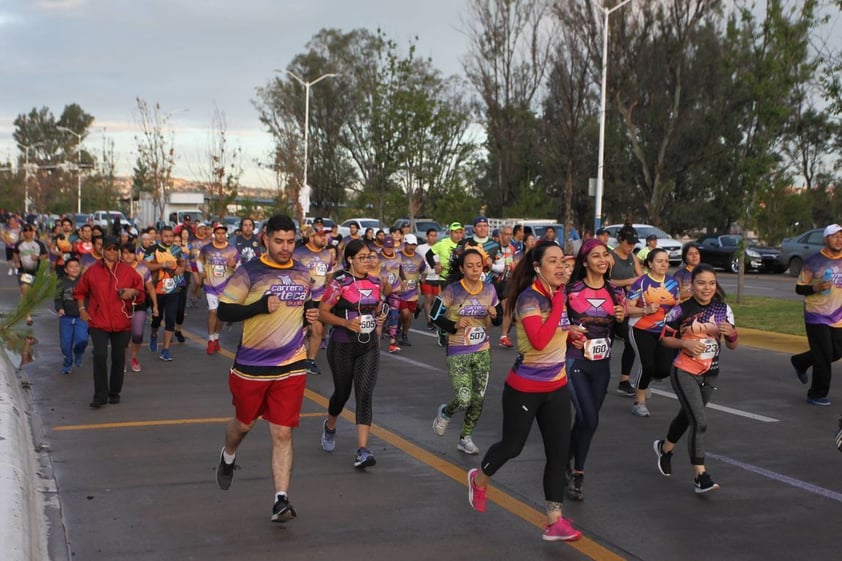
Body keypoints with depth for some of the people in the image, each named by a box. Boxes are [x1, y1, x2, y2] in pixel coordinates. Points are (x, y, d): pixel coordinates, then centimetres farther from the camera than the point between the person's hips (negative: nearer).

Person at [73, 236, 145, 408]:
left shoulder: (128, 271, 5)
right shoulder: (92, 271, 4)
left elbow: (141, 293, 11)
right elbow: (80, 292, 15)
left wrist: (133, 292, -10)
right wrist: (82, 309, 2)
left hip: (122, 323, 1)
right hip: (99, 322, -1)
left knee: (118, 359, 7)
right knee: (100, 355, -15)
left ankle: (114, 393, 23)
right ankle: (100, 396, -7)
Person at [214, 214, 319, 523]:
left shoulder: (303, 274, 7)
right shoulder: (249, 272, -9)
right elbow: (224, 311, -11)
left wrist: (309, 315, 0)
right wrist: (260, 306, -24)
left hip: (291, 367, 2)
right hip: (251, 366, -2)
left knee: (283, 434, -3)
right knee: (244, 423, 18)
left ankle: (281, 499, -2)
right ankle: (228, 456, 51)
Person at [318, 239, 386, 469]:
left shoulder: (375, 283, 5)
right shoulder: (340, 283, -10)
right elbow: (322, 312, -10)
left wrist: (379, 317, 0)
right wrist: (346, 322, -23)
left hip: (369, 346, 3)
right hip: (342, 346, -3)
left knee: (365, 394, -11)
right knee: (342, 393, 12)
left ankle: (362, 451, -15)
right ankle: (330, 427, 46)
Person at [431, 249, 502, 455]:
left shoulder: (489, 290, 0)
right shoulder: (452, 290, -12)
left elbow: (499, 319, 10)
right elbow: (435, 316, -7)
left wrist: (495, 315, -12)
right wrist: (454, 326, -21)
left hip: (482, 352, 4)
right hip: (458, 353, -4)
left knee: (478, 399, 6)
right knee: (464, 400, -10)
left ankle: (465, 438, 25)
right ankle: (445, 412, 24)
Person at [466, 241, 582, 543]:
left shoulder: (559, 293, 1)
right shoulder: (529, 298, -22)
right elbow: (539, 341, -36)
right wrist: (558, 304, -30)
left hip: (557, 387, 6)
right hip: (524, 389, -6)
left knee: (559, 453, 2)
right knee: (512, 446, 12)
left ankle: (555, 521, 9)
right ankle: (479, 479, 43)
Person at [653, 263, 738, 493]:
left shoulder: (723, 309, 0)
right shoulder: (682, 310, -11)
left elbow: (733, 345, 3)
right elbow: (665, 338, -2)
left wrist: (731, 333, -19)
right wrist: (685, 343, -20)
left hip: (710, 374, 5)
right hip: (685, 373, -5)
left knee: (688, 416, 22)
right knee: (699, 423, -14)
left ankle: (665, 447, 48)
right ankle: (700, 476, -9)